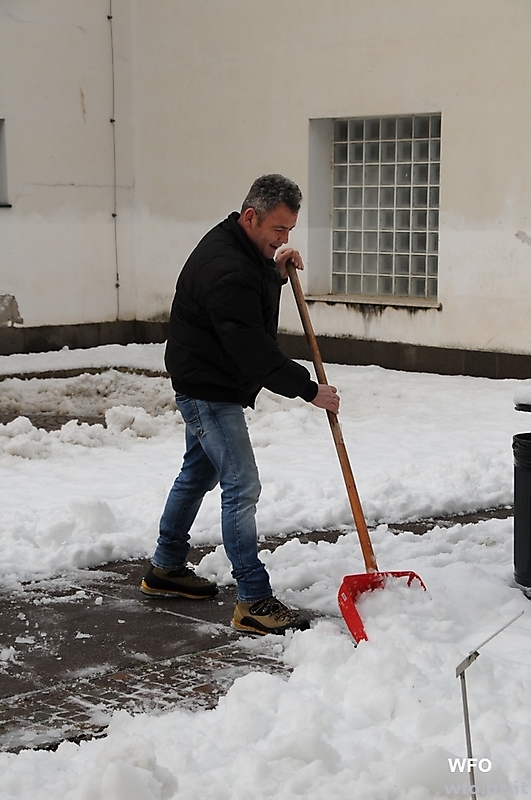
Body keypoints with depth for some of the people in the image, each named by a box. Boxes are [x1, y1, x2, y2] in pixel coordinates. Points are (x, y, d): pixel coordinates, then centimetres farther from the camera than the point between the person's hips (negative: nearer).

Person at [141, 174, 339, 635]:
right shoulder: (226, 268, -28)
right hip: (208, 389, -11)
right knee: (242, 487, -12)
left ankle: (166, 569, 35)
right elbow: (254, 351, -28)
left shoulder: (241, 250, 5)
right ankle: (254, 602, -9)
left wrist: (276, 273, 2)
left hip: (209, 387, 11)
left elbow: (253, 302, 19)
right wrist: (310, 389, -22)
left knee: (198, 474, 21)